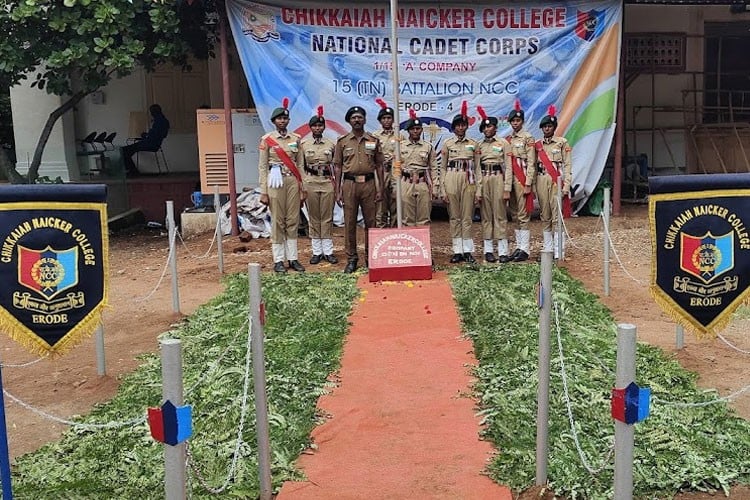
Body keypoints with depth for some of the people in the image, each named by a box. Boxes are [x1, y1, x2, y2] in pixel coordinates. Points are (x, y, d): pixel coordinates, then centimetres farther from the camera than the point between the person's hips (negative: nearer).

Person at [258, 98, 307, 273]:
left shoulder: (295, 138, 9)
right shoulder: (267, 139, -1)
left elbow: (299, 165, 11)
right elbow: (262, 166, -3)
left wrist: (303, 188, 7)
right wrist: (264, 191, -8)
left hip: (293, 182, 3)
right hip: (276, 182, -3)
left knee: (293, 221, 5)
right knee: (277, 221, 0)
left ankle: (293, 258, 12)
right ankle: (278, 260, 6)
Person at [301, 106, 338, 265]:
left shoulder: (331, 144, 7)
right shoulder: (304, 145, 5)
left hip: (328, 183, 0)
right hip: (310, 184, 0)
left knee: (327, 217, 2)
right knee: (313, 218, 4)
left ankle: (328, 251, 8)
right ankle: (317, 252, 10)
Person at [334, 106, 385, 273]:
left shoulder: (374, 141, 7)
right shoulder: (342, 141, 6)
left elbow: (379, 166, 9)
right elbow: (338, 167, 7)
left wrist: (380, 189, 2)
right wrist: (338, 191, 1)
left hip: (369, 183, 1)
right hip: (349, 184, 0)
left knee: (370, 222, 4)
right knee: (349, 222, 1)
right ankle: (351, 258, 9)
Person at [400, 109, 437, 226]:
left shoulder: (428, 147, 8)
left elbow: (433, 168, 7)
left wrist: (433, 188, 1)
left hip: (423, 184, 0)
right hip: (406, 184, 0)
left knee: (423, 219, 2)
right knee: (407, 219, 2)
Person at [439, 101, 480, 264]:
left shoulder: (473, 144, 8)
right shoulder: (447, 144, 6)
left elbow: (477, 168, 7)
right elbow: (442, 168, 5)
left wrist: (478, 190, 0)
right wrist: (443, 190, -2)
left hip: (468, 181, 0)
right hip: (451, 180, 0)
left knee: (467, 217, 1)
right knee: (454, 218, 3)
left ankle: (468, 251, 6)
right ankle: (458, 251, 8)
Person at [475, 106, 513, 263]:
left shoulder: (503, 143, 3)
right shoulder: (479, 146, 13)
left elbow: (508, 168, -1)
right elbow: (476, 168, 11)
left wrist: (507, 189, -8)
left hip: (498, 179, -3)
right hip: (483, 181, 3)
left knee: (500, 215, -4)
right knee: (486, 216, 4)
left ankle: (503, 251, -2)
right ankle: (488, 250, 8)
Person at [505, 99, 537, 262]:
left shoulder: (528, 138, -5)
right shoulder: (507, 139, 15)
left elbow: (531, 163, -10)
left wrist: (528, 184, -15)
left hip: (522, 178, -7)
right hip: (510, 178, 7)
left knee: (523, 215, -6)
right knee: (514, 215, 10)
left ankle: (525, 249, -3)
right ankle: (519, 247, 17)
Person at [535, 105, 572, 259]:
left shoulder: (562, 142, 3)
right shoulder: (537, 144, 13)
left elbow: (567, 165, -2)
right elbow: (533, 165, 12)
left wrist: (566, 185, -10)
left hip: (556, 181, -4)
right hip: (541, 181, 4)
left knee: (557, 216, -6)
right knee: (544, 216, 6)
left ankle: (558, 251, -5)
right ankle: (547, 248, 14)